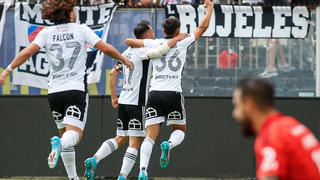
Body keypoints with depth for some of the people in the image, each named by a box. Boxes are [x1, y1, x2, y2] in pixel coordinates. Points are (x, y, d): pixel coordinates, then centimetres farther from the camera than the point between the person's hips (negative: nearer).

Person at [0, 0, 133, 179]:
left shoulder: (46, 33, 6)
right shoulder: (81, 29, 2)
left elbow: (27, 52, -6)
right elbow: (105, 48, 1)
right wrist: (125, 60, 16)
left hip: (54, 91, 3)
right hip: (77, 89, -3)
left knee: (65, 133, 17)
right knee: (75, 133, -11)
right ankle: (59, 144, -46)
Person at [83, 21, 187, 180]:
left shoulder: (128, 52, 15)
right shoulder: (142, 51, -9)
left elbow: (113, 73, 18)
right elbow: (160, 51, -30)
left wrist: (114, 97, 23)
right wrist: (177, 39, -16)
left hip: (123, 101, 8)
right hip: (137, 102, -8)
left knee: (120, 139, 14)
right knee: (135, 142, -4)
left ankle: (93, 160, -1)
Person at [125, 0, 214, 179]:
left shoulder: (154, 43, 8)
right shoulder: (182, 43, 5)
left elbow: (128, 41, 15)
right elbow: (202, 27, 16)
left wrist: (138, 48, 35)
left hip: (154, 92, 2)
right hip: (173, 93, -2)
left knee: (150, 136, -2)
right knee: (180, 130, 19)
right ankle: (169, 144, -16)